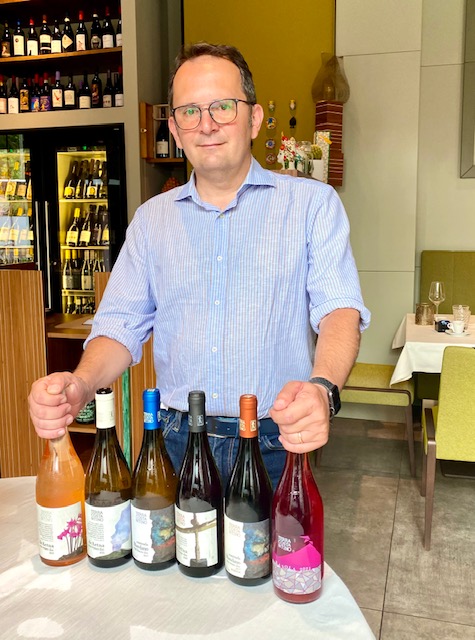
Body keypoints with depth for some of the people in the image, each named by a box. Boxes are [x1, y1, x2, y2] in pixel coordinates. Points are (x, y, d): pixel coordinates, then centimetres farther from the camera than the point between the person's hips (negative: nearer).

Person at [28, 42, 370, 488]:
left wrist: (322, 389, -33)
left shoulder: (312, 204, -1)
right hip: (179, 444, 3)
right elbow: (121, 326, 5)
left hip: (277, 445, -2)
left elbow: (340, 309, -12)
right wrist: (81, 384, -16)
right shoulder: (151, 218, 9)